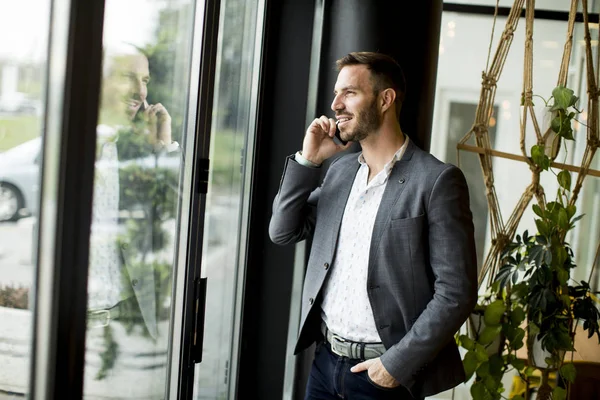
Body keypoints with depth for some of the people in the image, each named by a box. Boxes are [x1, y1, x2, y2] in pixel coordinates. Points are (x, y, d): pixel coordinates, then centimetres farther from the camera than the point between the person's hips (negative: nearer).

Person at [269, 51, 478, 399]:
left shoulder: (437, 181, -13)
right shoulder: (341, 169, 8)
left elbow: (456, 292, -14)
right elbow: (283, 232, 8)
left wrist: (399, 363, -16)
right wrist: (308, 160, -2)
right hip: (325, 360, 6)